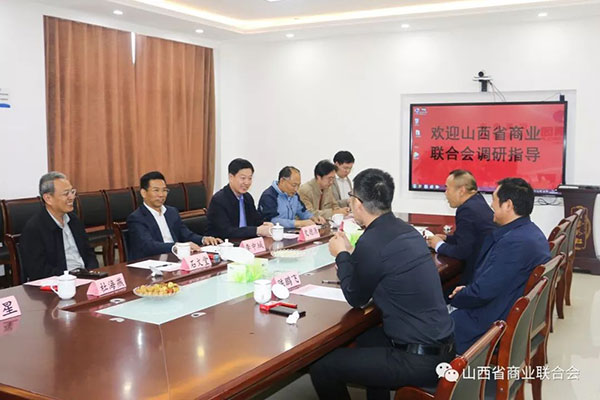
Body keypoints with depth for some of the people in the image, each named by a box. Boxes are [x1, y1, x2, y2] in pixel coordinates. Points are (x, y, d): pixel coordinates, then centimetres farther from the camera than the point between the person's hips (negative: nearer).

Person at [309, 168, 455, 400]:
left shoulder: (372, 242, -21)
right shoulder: (405, 230, 6)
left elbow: (356, 298, -4)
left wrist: (341, 255, 8)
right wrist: (350, 254, 22)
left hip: (420, 359, -9)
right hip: (438, 345, 9)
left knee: (321, 367, -5)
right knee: (365, 338, 33)